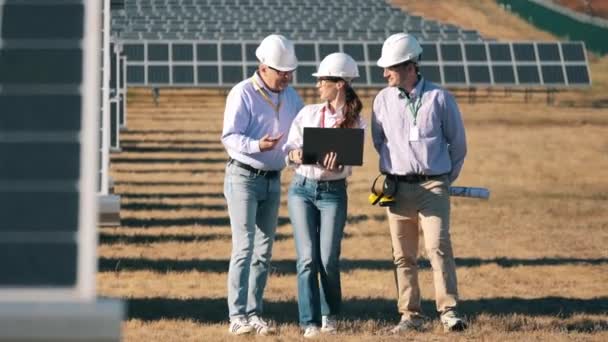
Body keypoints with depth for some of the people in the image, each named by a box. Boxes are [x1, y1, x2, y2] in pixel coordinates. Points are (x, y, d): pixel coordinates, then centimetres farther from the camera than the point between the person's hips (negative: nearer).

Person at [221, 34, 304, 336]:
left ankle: (254, 313, 12)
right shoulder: (243, 93, -12)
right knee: (244, 247, -12)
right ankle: (237, 316, -12)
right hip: (243, 177, -7)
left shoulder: (290, 96, 9)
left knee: (264, 249, 7)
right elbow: (229, 137, -16)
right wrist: (257, 145, -33)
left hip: (273, 180, 7)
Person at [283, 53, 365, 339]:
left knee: (328, 260, -3)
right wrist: (294, 155, -18)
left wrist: (335, 164, -27)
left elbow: (347, 164, -5)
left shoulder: (355, 123, 1)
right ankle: (310, 322, -3)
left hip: (333, 192, -2)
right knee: (307, 258, -6)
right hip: (301, 188, 2)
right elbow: (289, 147, 5)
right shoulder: (307, 113, 8)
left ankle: (329, 315, 20)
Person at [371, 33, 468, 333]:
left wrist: (447, 177, 13)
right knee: (403, 255, 4)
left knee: (438, 246, -14)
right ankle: (410, 315, 10)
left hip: (433, 186, -3)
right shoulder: (383, 100, 5)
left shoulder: (439, 98, -2)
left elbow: (457, 143, 8)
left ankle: (449, 311, -13)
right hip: (397, 187, 3)